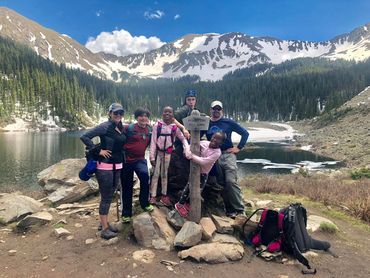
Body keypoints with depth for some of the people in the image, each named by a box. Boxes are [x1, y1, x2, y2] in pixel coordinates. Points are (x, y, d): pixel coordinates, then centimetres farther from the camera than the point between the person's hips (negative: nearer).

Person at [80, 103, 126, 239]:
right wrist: (99, 151, -16)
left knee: (110, 196, 17)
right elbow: (85, 137, -18)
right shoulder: (105, 126, -13)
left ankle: (105, 222, 32)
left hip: (117, 166, 7)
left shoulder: (121, 127, 8)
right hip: (105, 166, -7)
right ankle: (104, 229, 11)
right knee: (106, 197, 0)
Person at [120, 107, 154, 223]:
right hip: (127, 159, -2)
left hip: (140, 159, 2)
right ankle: (126, 214, 24)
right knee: (127, 187, 7)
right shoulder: (128, 128, -9)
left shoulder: (150, 130, 4)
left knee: (145, 175, -28)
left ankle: (144, 203, -5)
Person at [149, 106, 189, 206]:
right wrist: (152, 156, -13)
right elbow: (153, 141, -10)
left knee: (164, 174, 14)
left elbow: (183, 138, 1)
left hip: (168, 153, 2)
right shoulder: (157, 125, -9)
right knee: (156, 174, 1)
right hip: (158, 152, -2)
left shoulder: (174, 127, -4)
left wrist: (187, 148, -18)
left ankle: (164, 195, 23)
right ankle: (153, 196, 9)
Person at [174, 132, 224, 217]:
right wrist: (188, 152, -22)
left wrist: (192, 156, -32)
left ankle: (187, 203, 35)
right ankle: (180, 204, 23)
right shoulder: (205, 143, -12)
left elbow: (203, 162, -32)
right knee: (188, 187, 6)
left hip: (203, 174, -1)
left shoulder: (217, 152, -23)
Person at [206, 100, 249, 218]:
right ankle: (229, 209, 15)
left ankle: (239, 209, -5)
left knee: (231, 181, -15)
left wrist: (238, 147, -1)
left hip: (227, 155, -3)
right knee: (222, 184, 4)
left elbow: (245, 133, 5)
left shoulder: (228, 122, 2)